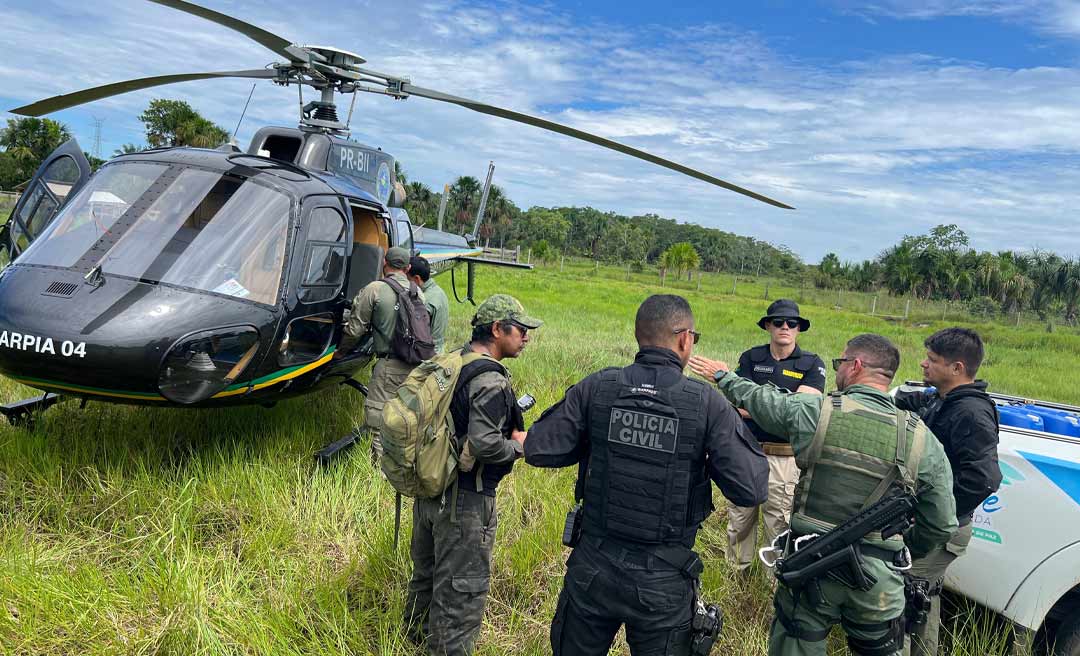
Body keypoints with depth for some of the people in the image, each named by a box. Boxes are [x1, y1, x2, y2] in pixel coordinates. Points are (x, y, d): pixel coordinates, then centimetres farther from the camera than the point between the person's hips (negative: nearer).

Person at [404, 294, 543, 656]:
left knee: (426, 573, 26)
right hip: (465, 501, -9)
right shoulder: (490, 382, -22)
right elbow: (484, 445, -28)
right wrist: (518, 446, -10)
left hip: (429, 490, 9)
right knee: (461, 589, 6)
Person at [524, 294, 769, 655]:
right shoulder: (708, 403, -13)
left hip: (593, 567, 2)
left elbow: (538, 449, -6)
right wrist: (738, 425, 3)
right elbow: (751, 490, -13)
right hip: (663, 582, -1)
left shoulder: (596, 387, -9)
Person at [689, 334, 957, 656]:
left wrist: (723, 376, 27)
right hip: (877, 580, 2)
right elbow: (942, 524, 1)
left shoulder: (812, 411, -11)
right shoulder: (924, 441, -5)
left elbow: (757, 398, 7)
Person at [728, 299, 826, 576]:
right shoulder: (750, 358, 5)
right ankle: (735, 575, 29)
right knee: (739, 520, 12)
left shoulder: (812, 364, 1)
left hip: (786, 457, -2)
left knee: (779, 526, 5)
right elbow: (740, 407, -5)